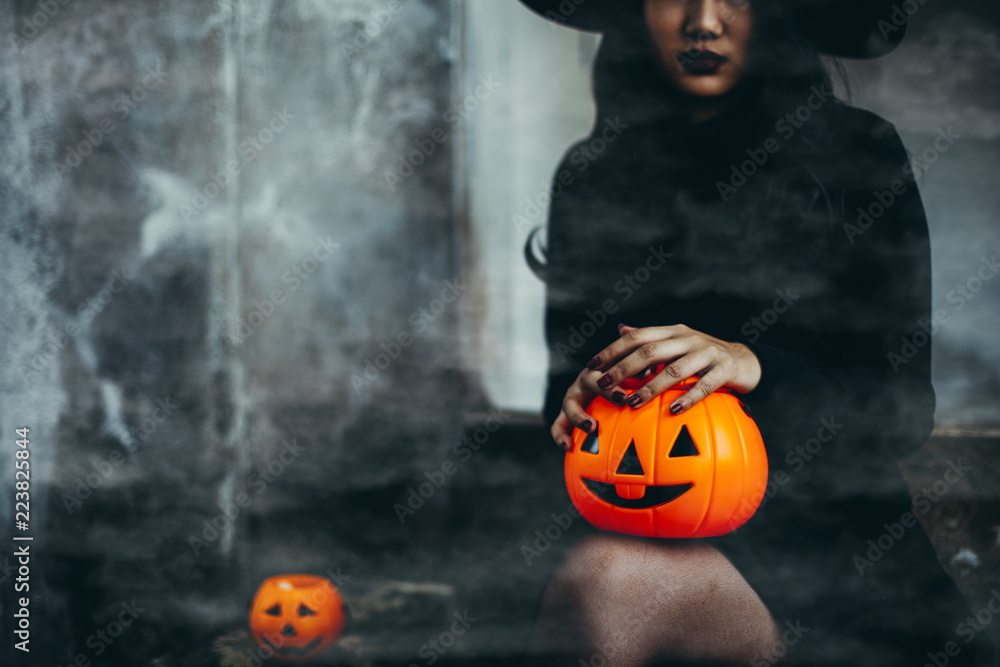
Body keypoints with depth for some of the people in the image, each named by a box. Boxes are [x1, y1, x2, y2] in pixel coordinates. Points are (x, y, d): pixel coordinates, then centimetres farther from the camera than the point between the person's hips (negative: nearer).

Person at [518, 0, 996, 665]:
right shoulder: (592, 174, 7)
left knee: (602, 582, -31)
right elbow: (567, 368, 11)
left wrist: (754, 367, -24)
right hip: (652, 529, 3)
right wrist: (581, 400, -14)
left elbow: (906, 405, -6)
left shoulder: (858, 155, -3)